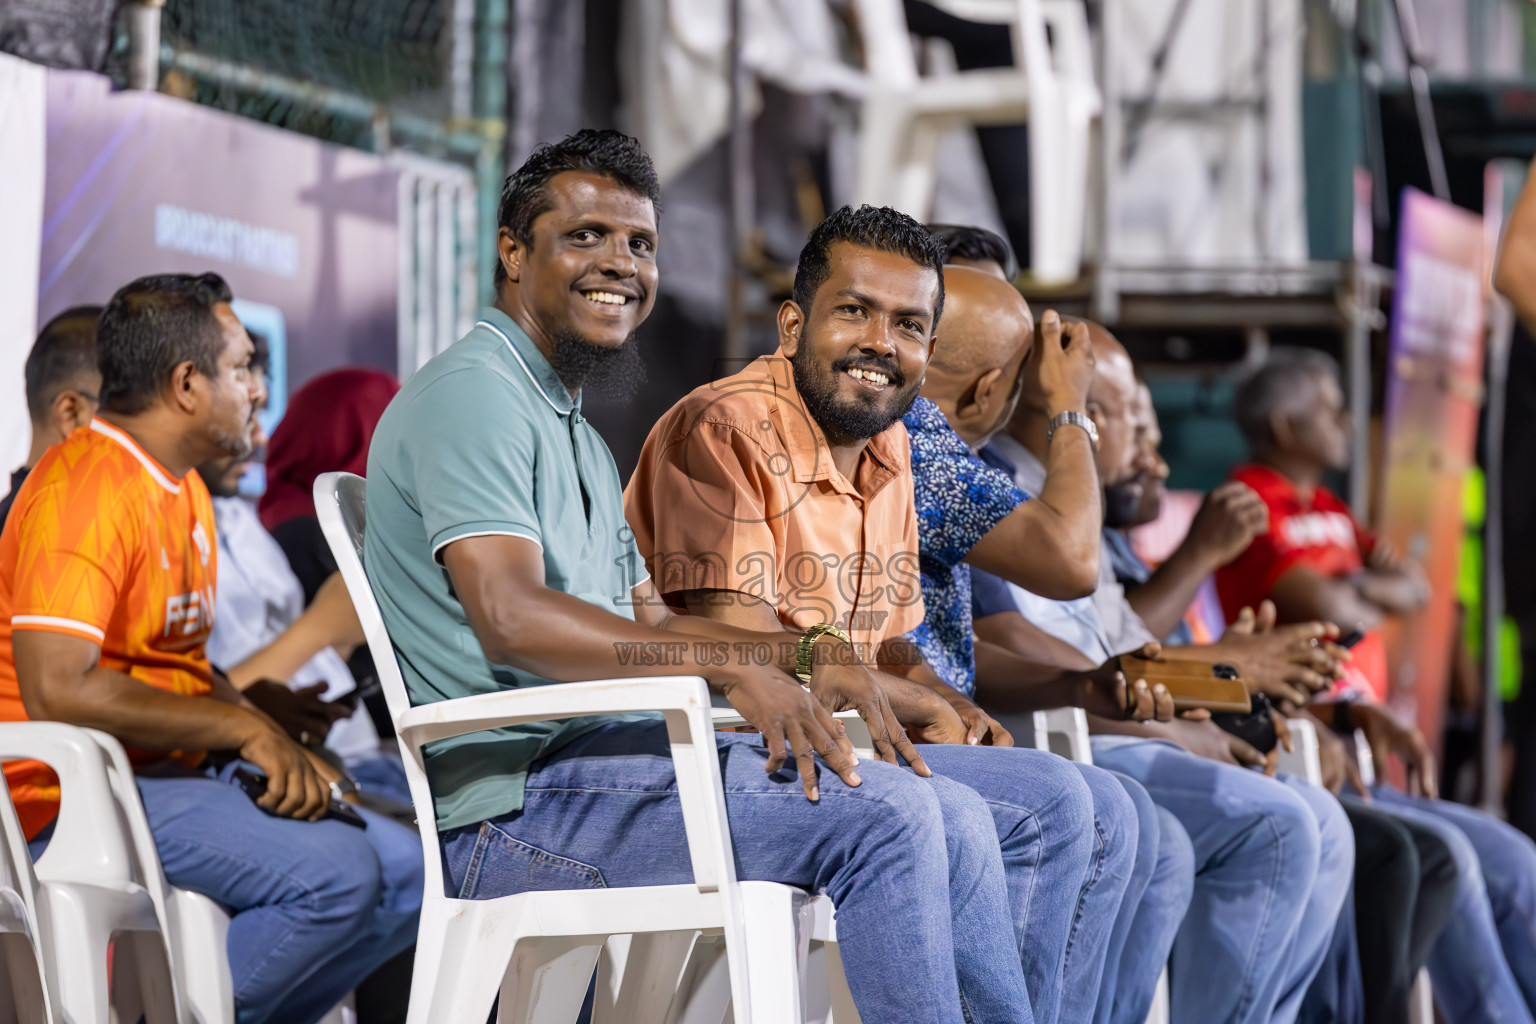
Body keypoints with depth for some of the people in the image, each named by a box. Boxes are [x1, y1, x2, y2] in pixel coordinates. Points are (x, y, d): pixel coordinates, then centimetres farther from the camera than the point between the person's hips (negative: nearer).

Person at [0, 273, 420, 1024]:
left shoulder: (181, 489, 17)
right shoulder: (88, 490, -16)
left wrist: (278, 751, 0)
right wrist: (243, 728, -20)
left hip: (176, 773, 10)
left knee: (405, 876, 2)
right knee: (335, 875, -26)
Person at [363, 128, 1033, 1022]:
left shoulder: (578, 436, 27)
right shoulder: (473, 394, -8)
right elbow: (512, 619, -22)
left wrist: (807, 656, 5)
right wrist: (733, 668, -25)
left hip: (604, 757, 10)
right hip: (518, 804, -10)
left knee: (956, 820, 2)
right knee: (885, 813, -21)